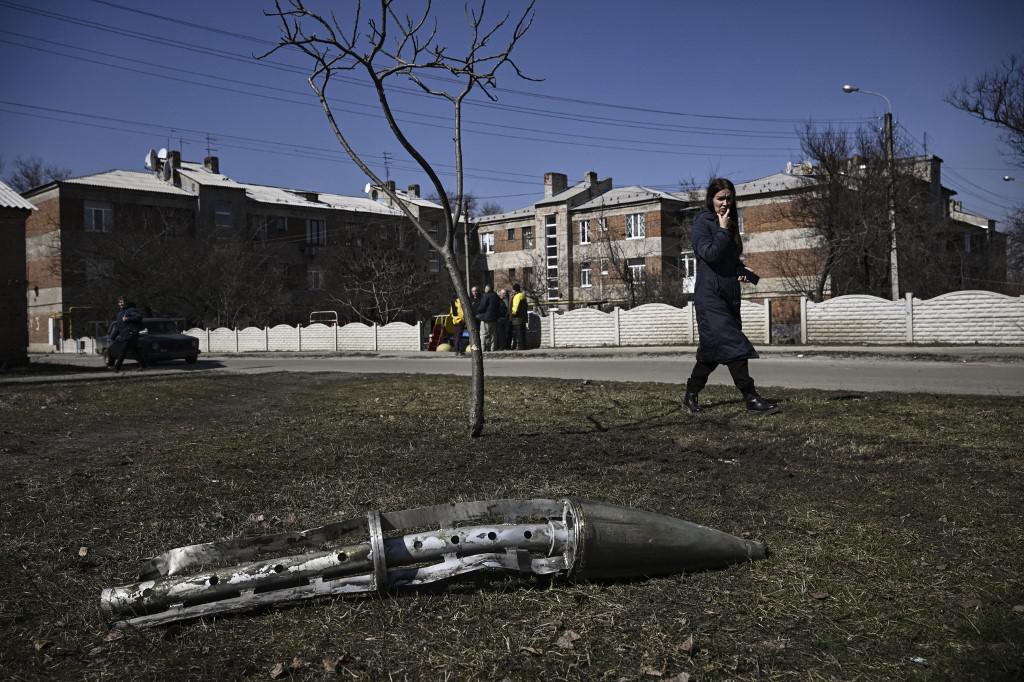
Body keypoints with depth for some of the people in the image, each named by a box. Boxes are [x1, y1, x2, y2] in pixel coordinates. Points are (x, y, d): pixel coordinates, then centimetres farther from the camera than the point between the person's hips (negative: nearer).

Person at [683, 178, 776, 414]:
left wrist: (742, 271, 6)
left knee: (713, 349, 9)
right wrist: (723, 230, -13)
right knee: (732, 345, -14)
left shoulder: (730, 224, 17)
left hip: (729, 294, 8)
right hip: (710, 294, -8)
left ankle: (690, 395, 19)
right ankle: (751, 398, -14)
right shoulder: (703, 222, -6)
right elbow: (709, 254, -18)